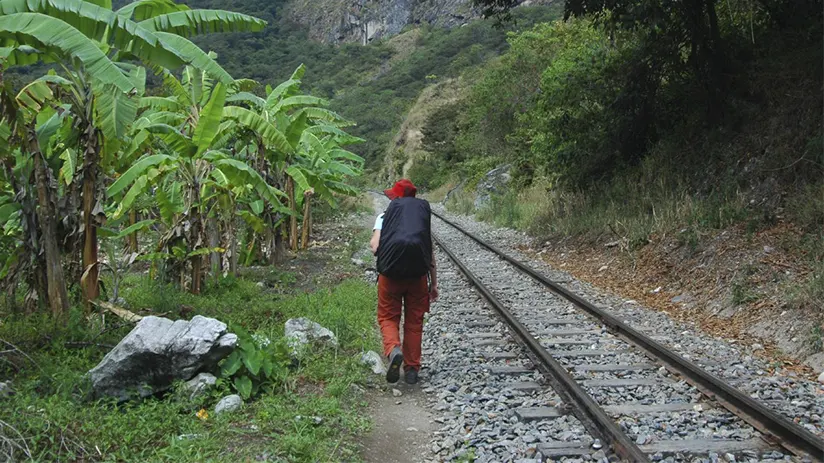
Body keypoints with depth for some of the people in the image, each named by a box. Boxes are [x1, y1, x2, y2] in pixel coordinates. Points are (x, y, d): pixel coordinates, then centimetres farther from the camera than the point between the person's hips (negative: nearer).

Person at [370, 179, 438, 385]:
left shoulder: (384, 216, 8)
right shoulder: (424, 211, 14)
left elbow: (375, 247, -7)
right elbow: (431, 253, 12)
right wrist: (434, 283, 16)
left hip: (391, 272, -2)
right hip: (418, 274, 2)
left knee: (388, 317, 12)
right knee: (414, 321, 13)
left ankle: (394, 349, -17)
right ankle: (412, 369, 17)